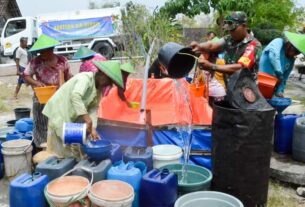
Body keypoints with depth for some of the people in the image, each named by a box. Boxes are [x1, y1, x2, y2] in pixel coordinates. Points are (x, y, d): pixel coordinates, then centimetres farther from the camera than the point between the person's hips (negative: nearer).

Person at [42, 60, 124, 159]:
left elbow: (93, 109, -2)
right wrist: (87, 118, -39)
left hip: (72, 117, 9)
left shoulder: (99, 88, 4)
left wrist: (93, 128, -15)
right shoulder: (86, 78, -21)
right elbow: (75, 96, -38)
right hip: (59, 112, -9)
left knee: (76, 145, 10)